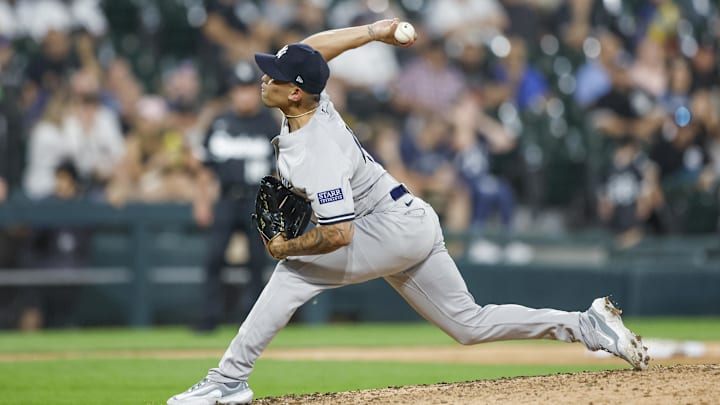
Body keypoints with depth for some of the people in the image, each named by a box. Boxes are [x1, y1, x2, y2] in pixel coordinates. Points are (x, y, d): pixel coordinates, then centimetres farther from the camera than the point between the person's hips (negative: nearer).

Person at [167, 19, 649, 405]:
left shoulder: (316, 154, -28)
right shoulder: (312, 101, -3)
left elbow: (339, 236, -33)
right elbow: (312, 46, 15)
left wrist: (287, 246, -17)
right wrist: (375, 31, 10)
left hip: (393, 229, -10)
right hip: (415, 226, 10)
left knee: (293, 271, -12)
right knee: (471, 325, 12)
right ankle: (590, 325, 8)